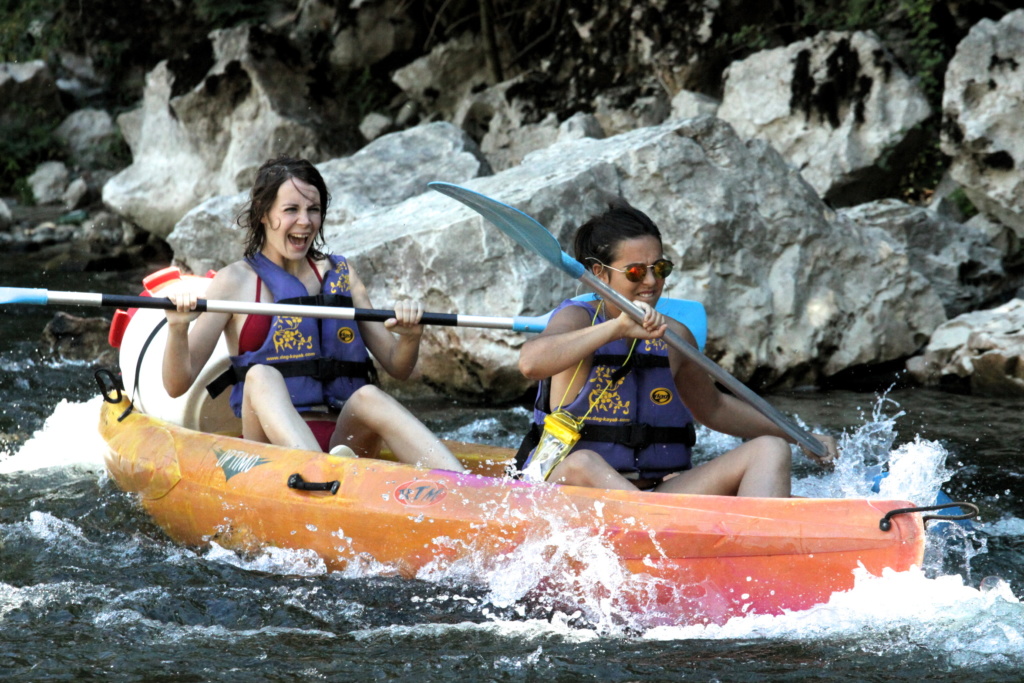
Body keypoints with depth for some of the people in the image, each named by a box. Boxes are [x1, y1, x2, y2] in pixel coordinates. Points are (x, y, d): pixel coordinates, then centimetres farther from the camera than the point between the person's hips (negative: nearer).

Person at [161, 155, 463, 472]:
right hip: (272, 443, -2)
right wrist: (177, 329, -18)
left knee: (367, 397, -30)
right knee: (261, 376, -31)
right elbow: (178, 384, 1)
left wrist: (410, 337, -5)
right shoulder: (236, 281, 9)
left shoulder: (340, 274, 19)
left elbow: (397, 368, 16)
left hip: (344, 441, 2)